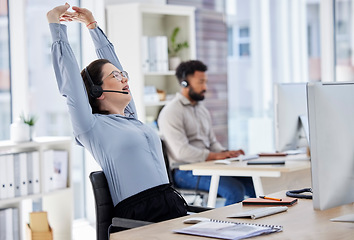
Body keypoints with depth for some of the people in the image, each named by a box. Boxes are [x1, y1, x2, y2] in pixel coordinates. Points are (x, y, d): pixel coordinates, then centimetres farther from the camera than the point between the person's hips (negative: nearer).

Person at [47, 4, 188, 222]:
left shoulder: (132, 119, 21)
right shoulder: (93, 127, 4)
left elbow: (111, 61, 30)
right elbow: (70, 80, 1)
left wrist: (92, 25, 35)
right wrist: (56, 24, 8)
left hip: (173, 204, 7)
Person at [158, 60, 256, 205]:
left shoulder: (202, 110, 19)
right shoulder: (171, 113, -9)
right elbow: (181, 151, -19)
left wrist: (226, 153, 0)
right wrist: (216, 156, -23)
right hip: (184, 172, -8)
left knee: (253, 184, -9)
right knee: (235, 190, -27)